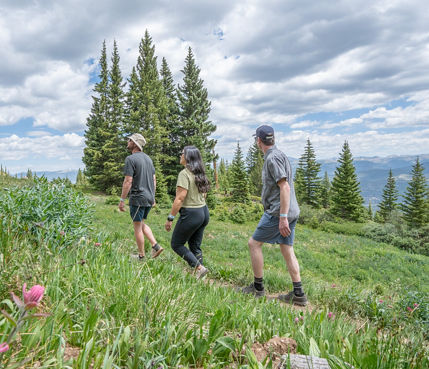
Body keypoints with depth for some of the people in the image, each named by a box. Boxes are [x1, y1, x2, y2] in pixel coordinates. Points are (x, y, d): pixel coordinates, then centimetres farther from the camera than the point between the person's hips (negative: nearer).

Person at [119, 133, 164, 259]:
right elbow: (154, 179, 14)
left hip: (138, 198, -8)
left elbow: (128, 181, -17)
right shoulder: (148, 158, 12)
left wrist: (122, 200, -11)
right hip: (149, 197, 8)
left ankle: (141, 256, 14)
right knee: (141, 223, 21)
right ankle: (156, 246, 11)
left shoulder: (130, 159, -12)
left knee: (137, 227, 4)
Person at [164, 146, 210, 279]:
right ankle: (199, 276, 19)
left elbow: (180, 199, -20)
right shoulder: (200, 174, 10)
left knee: (176, 244, 8)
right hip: (204, 212, 9)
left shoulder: (184, 174, -16)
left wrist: (170, 218, -16)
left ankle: (199, 267, -2)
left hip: (190, 214, -8)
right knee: (195, 245, 16)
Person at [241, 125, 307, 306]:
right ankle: (298, 294, 14)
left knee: (254, 243, 2)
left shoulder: (272, 158, -14)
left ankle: (258, 287, 12)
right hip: (291, 212, 10)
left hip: (278, 212, -10)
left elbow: (285, 187, -23)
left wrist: (283, 217, -25)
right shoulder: (278, 155, 17)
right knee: (287, 250, 11)